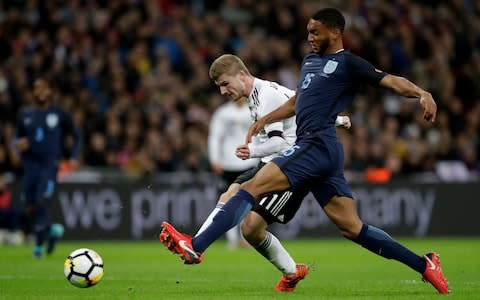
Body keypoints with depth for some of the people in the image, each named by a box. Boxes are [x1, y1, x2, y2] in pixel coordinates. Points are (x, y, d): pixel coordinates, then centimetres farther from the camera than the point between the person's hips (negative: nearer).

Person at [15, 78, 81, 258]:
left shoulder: (59, 115, 2)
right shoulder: (25, 115, 9)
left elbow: (76, 136, 11)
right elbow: (18, 137, 19)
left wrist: (74, 157, 0)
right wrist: (19, 143, -4)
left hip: (50, 164, -4)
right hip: (30, 164, 4)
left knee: (42, 201, -18)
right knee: (30, 208, 3)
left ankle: (39, 243, -10)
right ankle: (52, 230, 29)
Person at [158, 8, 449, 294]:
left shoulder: (348, 63, -2)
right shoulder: (310, 60, 24)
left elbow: (391, 81, -12)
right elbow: (296, 103, 39)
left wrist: (422, 93, -29)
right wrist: (266, 119, 32)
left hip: (318, 145, -10)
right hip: (314, 147, 10)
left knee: (252, 187, -17)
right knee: (353, 228, 8)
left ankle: (195, 247, -22)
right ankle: (424, 265, 11)